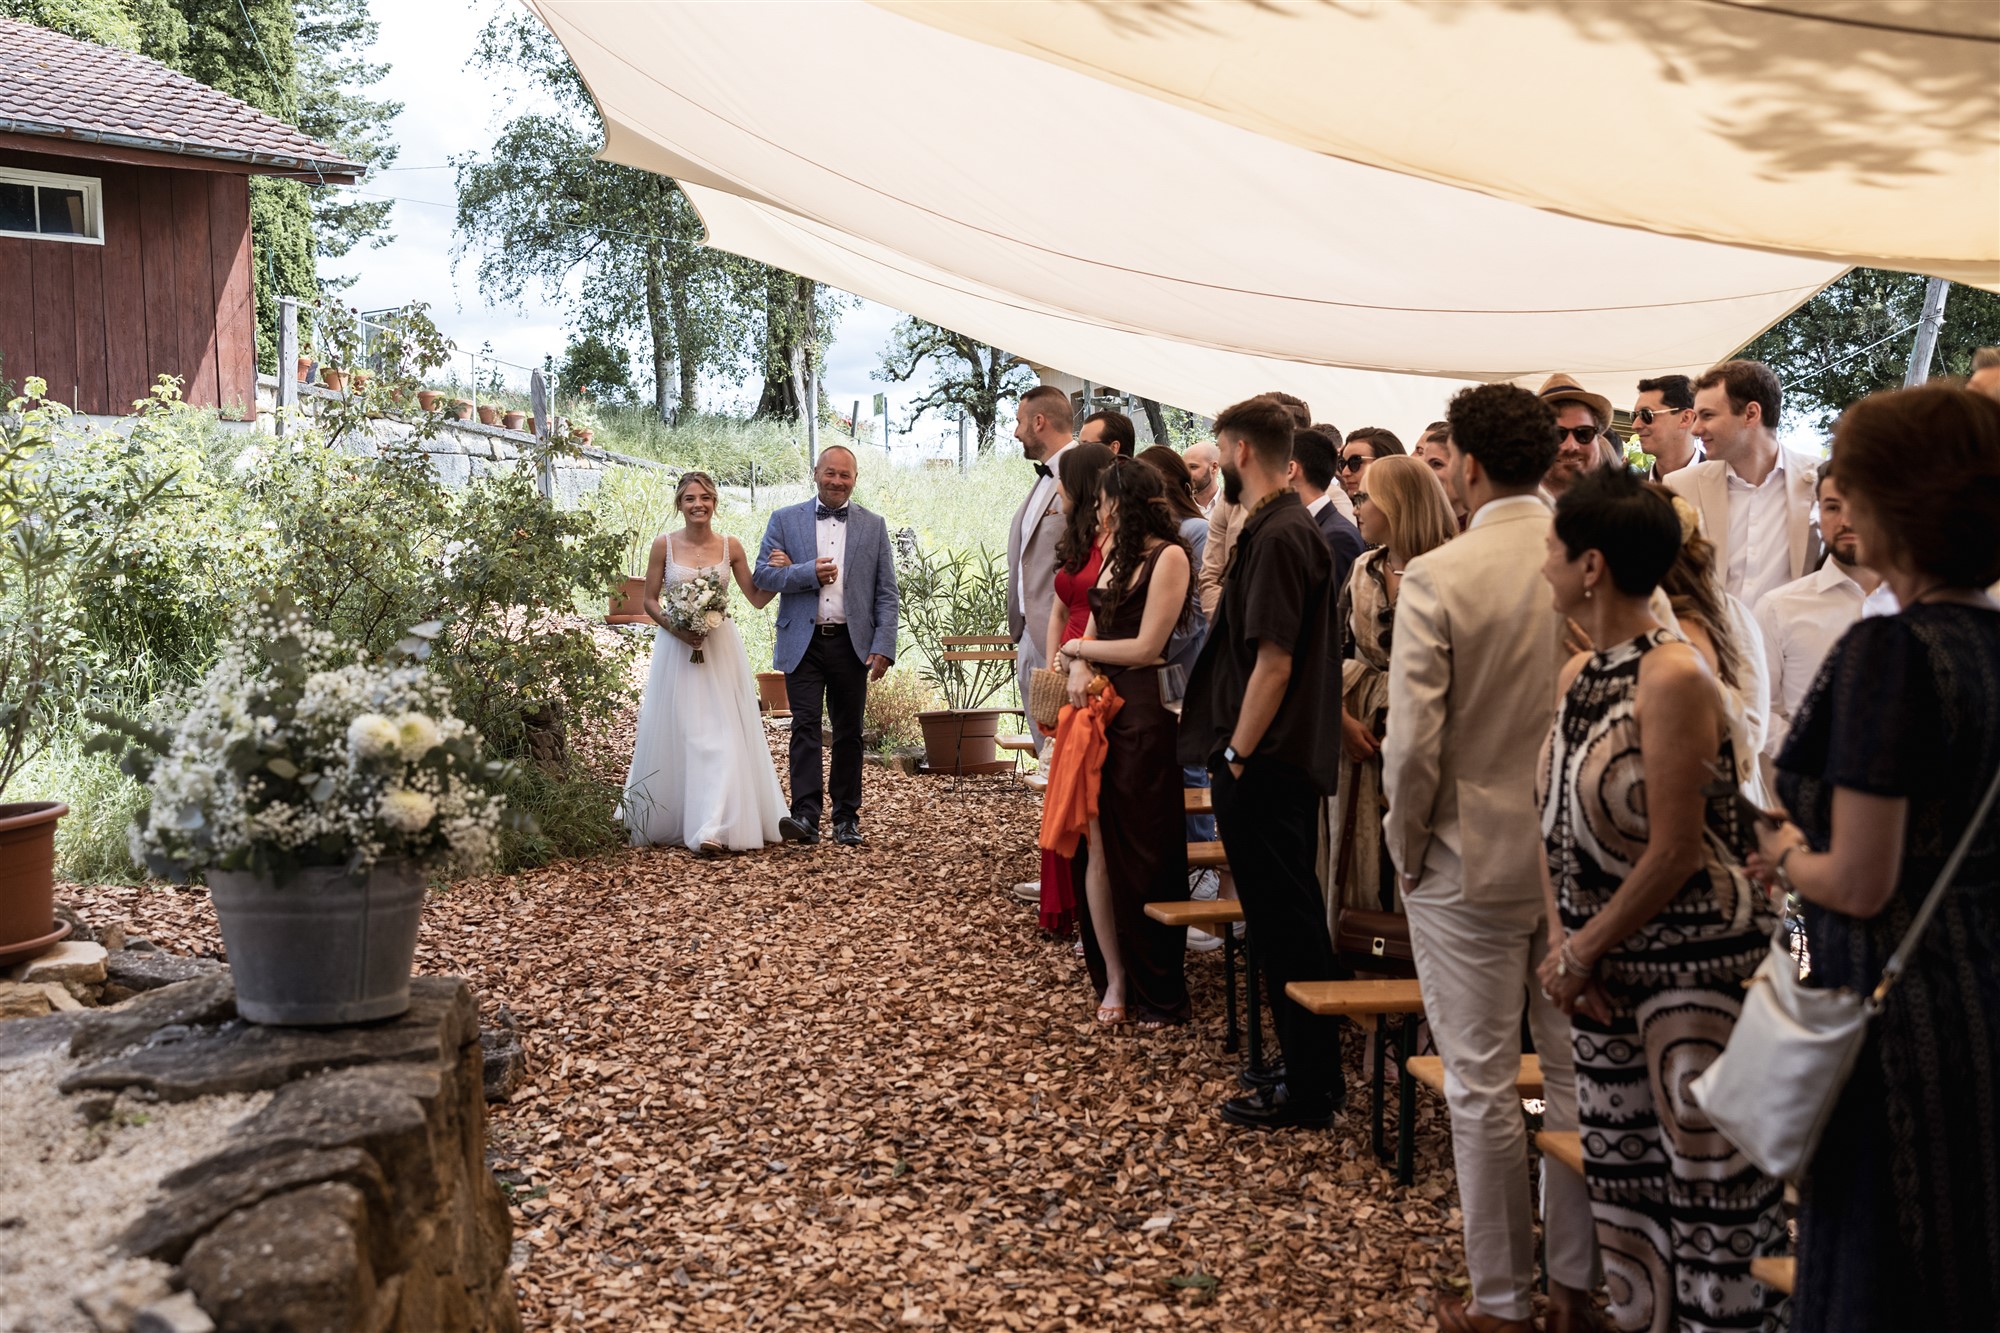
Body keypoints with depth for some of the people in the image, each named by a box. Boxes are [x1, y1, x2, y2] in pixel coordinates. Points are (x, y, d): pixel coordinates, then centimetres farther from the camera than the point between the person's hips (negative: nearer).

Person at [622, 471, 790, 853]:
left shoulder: (730, 547, 2)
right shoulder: (664, 545, -1)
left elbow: (757, 599, 6)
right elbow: (650, 601, 4)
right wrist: (675, 627, -13)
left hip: (721, 649, 1)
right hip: (676, 649, -1)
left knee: (721, 735, -8)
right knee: (678, 734, 4)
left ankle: (712, 827, -11)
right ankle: (668, 821, 19)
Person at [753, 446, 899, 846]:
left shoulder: (873, 526, 9)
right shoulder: (785, 520, 7)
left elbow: (886, 593, 6)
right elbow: (763, 574, 1)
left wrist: (883, 647, -5)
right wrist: (809, 573, -14)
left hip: (851, 644, 1)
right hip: (803, 643, -1)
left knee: (848, 733, 7)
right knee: (805, 726, -10)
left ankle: (846, 819, 15)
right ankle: (805, 815, -15)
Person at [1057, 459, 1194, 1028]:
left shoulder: (1169, 556, -8)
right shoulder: (1114, 553, 17)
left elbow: (1146, 647, -13)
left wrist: (1076, 648, 0)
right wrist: (1080, 667, -6)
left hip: (1144, 715, -7)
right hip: (1100, 707, 7)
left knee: (1144, 853, 0)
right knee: (1098, 847, 2)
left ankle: (1157, 994, 12)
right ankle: (1114, 980, 10)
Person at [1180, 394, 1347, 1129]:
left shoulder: (1279, 537, -17)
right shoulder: (1279, 527, 14)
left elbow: (1273, 662, -22)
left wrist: (1238, 756, -17)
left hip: (1267, 767, -10)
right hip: (1281, 764, 10)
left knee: (1284, 924, -1)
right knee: (1287, 921, 17)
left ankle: (1308, 1089, 9)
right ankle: (1312, 1072, 27)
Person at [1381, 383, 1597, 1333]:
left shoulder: (1437, 577, -15)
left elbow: (1412, 742, -17)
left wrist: (1406, 851, -1)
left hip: (1472, 861, -4)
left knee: (1482, 1089, 8)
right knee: (1577, 1076, 16)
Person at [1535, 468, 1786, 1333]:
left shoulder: (1673, 678, -19)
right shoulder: (1579, 675, 7)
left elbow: (1675, 853, -20)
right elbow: (1558, 824, 9)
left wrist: (1580, 953, -11)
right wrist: (1563, 947, -3)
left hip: (1693, 964, -8)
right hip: (1611, 966, 8)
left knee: (1710, 1180, 2)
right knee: (1618, 1169, 16)